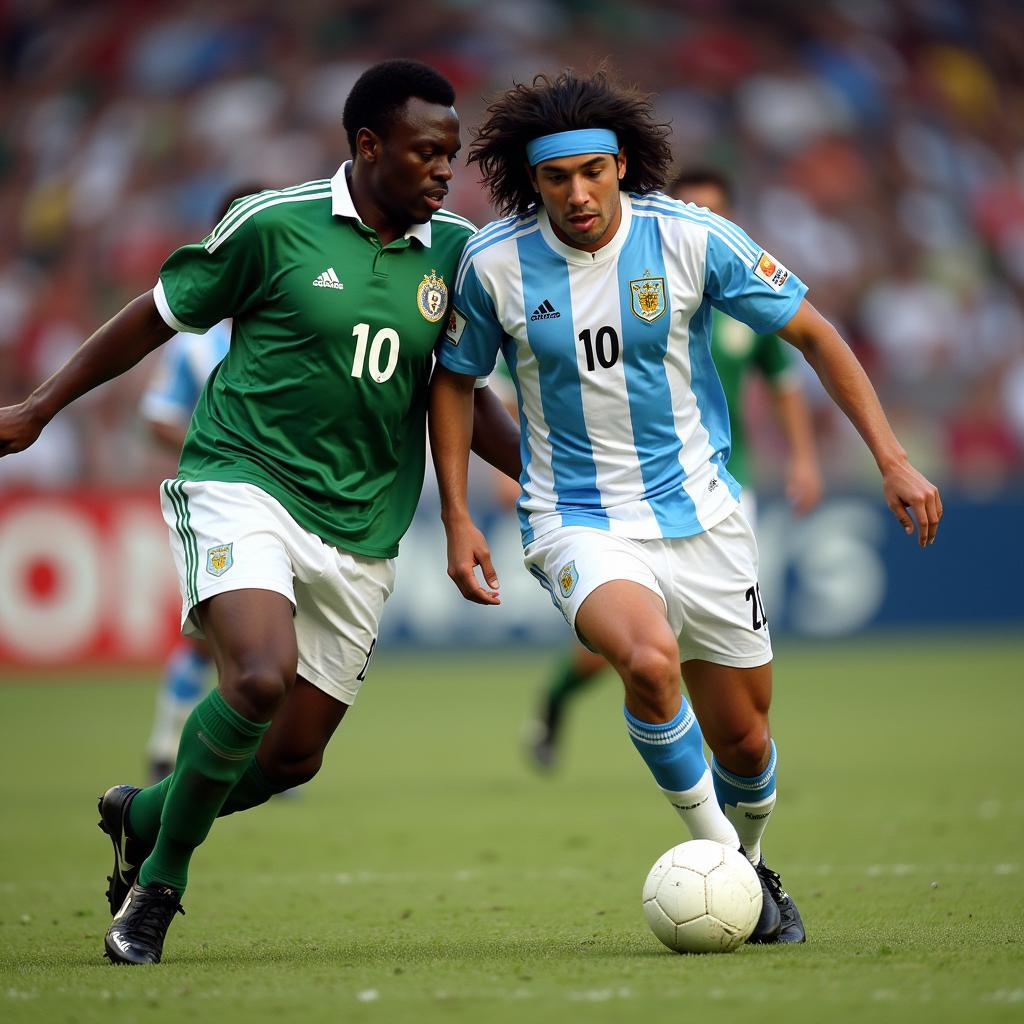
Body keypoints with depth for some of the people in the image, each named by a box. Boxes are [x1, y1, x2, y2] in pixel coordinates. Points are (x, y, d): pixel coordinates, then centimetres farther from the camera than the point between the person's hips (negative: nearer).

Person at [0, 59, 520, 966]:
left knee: (293, 757, 4)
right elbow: (159, 315, 5)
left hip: (361, 529, 5)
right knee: (262, 676, -29)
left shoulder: (455, 250, 5)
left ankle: (140, 818, 35)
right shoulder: (275, 226, -7)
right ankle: (159, 880, -7)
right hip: (243, 483, -5)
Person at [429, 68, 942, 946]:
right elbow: (455, 380, 7)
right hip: (579, 526, -2)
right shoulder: (493, 263, -10)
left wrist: (892, 458, -7)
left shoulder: (691, 238, -11)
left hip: (700, 511, 2)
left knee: (743, 742, 7)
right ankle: (713, 852, -12)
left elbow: (812, 334, -1)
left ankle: (749, 867, 41)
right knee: (648, 658, -33)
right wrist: (457, 520, 0)